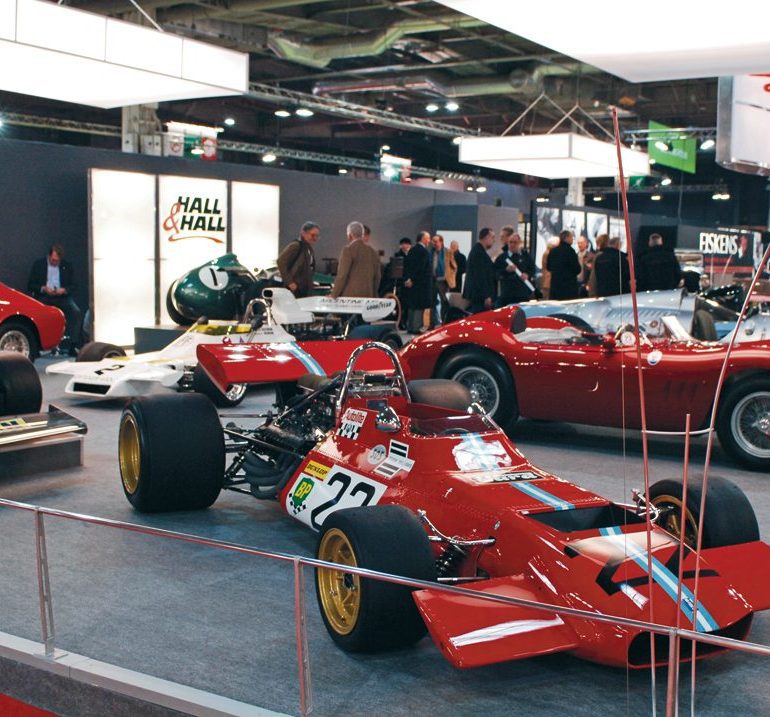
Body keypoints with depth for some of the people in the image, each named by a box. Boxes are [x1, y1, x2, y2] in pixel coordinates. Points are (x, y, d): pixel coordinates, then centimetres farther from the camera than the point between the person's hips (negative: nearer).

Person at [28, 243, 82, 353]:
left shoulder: (67, 266, 13)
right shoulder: (38, 264, 7)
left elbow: (73, 285, 12)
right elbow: (30, 285, 6)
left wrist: (64, 290, -11)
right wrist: (43, 288, -13)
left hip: (62, 296, 1)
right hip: (44, 296, -1)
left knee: (77, 312, -27)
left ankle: (73, 344, -28)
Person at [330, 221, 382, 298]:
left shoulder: (348, 250, -6)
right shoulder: (372, 252, 11)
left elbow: (342, 275, -11)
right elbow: (377, 276, 14)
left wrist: (334, 294, -3)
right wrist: (373, 295, 23)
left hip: (350, 295, -6)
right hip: (368, 295, 6)